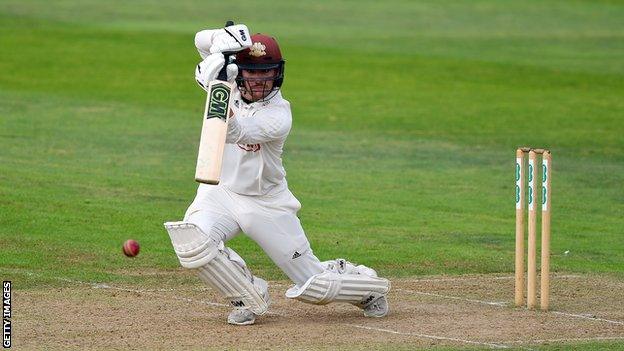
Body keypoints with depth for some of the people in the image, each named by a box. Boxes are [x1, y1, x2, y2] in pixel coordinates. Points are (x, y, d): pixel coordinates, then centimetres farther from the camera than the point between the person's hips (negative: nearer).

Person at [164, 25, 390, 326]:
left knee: (316, 286, 0)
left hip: (268, 203, -3)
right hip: (219, 193, 3)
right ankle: (250, 298, -6)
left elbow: (233, 133, -37)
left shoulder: (279, 115, -22)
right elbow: (202, 40, -10)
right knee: (190, 244, -30)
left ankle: (368, 284, 36)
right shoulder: (231, 85, -7)